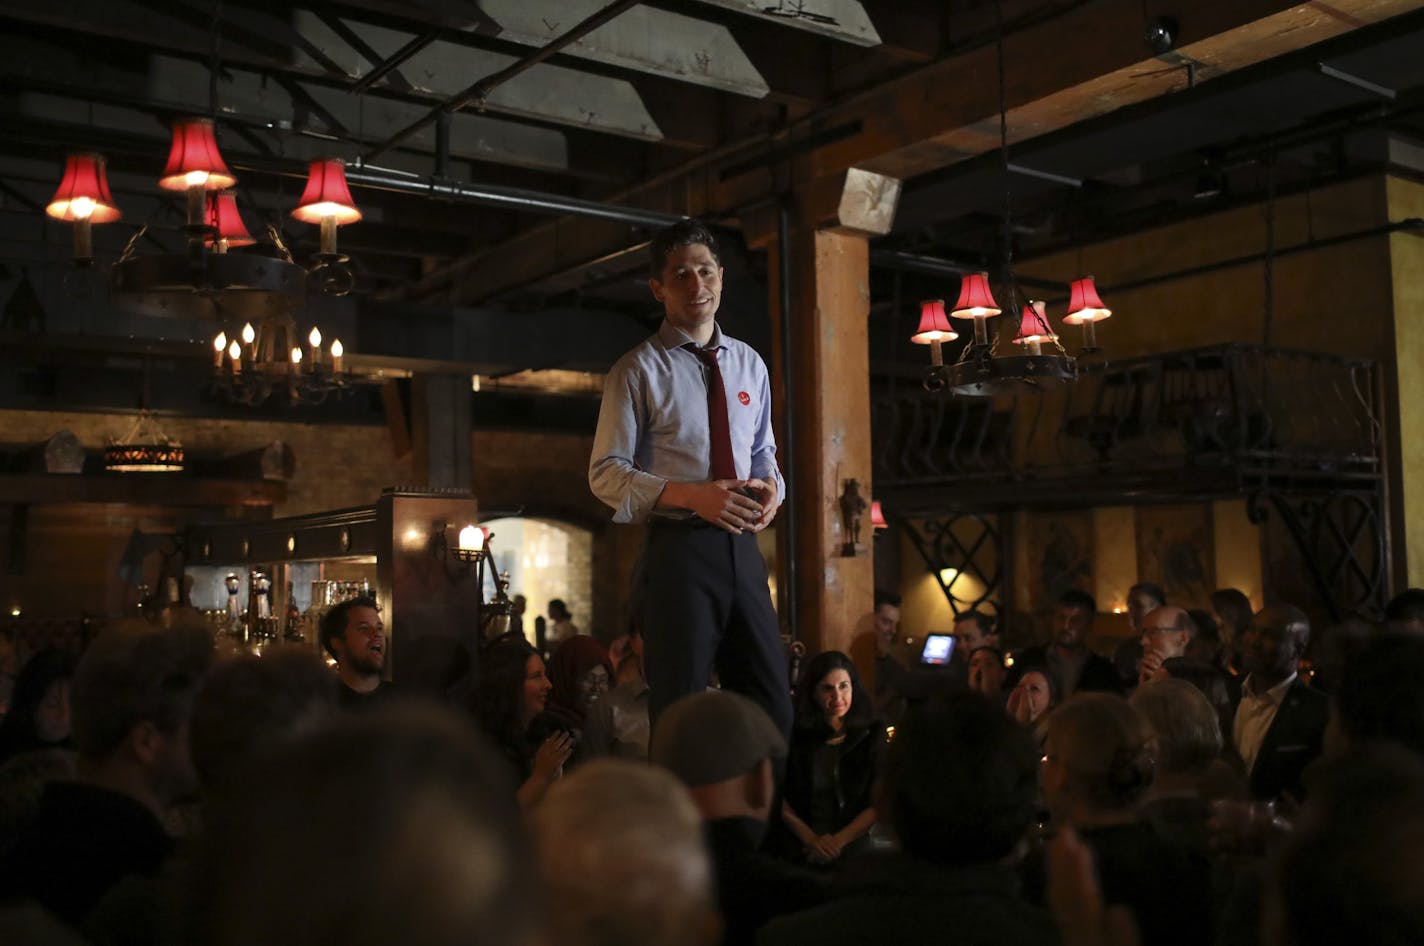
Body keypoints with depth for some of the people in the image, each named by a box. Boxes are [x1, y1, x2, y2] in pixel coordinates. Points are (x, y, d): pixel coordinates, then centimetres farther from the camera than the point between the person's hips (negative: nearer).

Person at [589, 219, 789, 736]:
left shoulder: (749, 364, 14)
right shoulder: (639, 370, -2)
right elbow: (606, 473, -5)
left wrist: (771, 487, -1)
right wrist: (693, 495, -19)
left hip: (742, 546, 5)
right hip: (678, 551, -5)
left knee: (773, 708, 8)